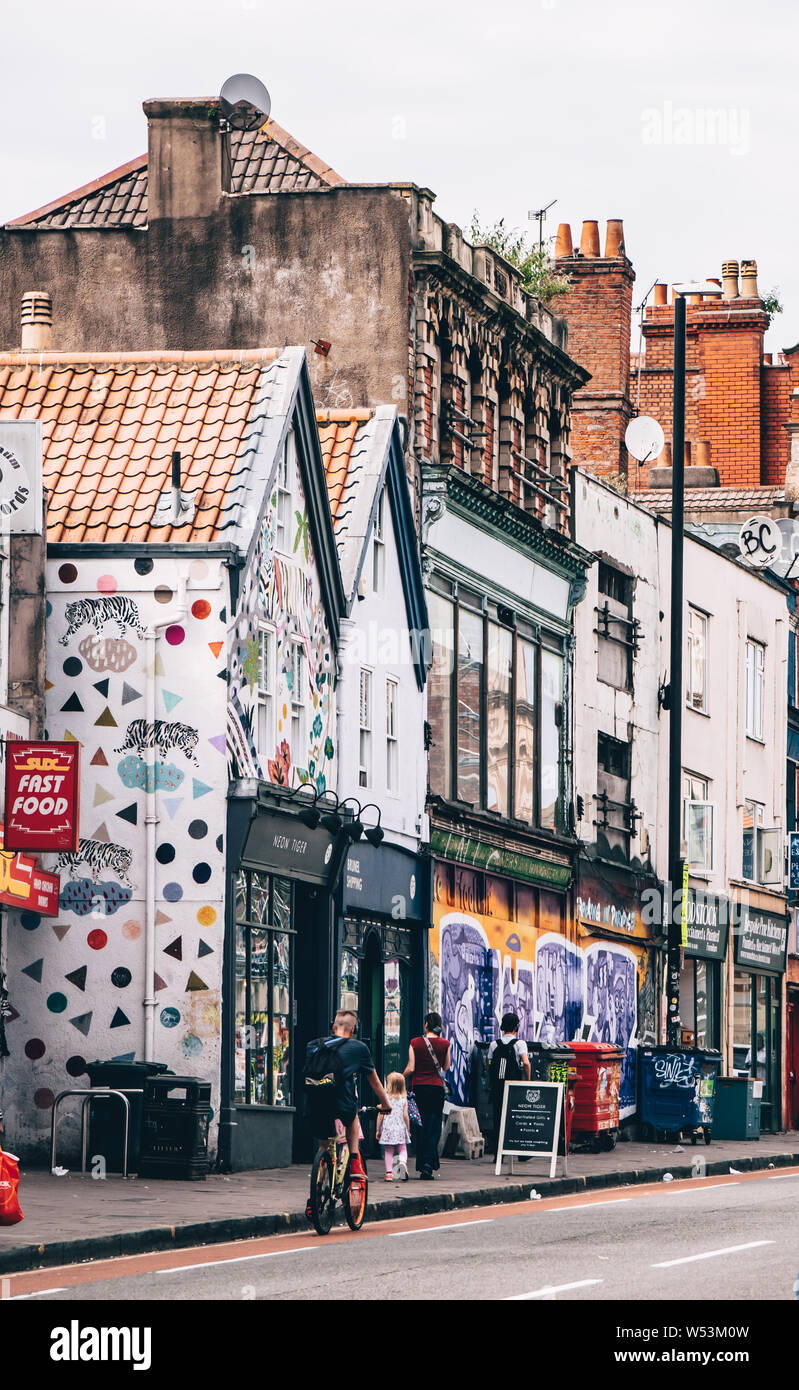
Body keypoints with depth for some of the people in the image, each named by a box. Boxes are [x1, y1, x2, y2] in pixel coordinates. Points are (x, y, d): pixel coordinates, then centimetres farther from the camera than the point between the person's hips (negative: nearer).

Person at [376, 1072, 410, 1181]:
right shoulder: (403, 1099, 0)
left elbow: (381, 1115, -3)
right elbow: (405, 1115, -1)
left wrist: (378, 1130, 5)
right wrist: (408, 1130, 9)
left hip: (387, 1128, -1)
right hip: (400, 1129, 1)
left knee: (388, 1151, 6)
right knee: (402, 1149, 6)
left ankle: (389, 1173, 2)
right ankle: (403, 1162, -24)